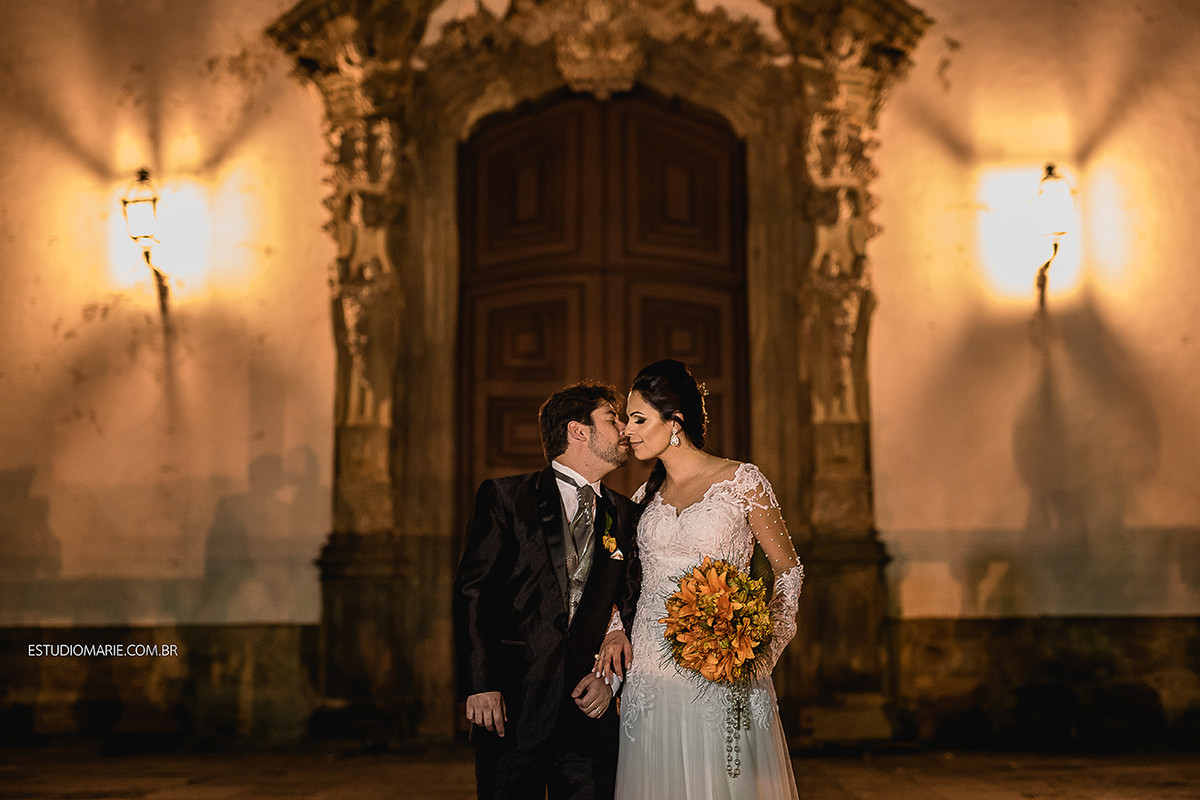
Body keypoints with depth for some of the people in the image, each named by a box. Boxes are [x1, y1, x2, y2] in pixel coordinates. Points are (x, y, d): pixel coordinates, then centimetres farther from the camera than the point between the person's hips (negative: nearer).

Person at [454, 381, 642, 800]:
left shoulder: (625, 517, 13)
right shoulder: (505, 496, 2)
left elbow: (635, 613, 14)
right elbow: (472, 593, -3)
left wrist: (610, 678, -1)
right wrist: (480, 684, -11)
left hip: (589, 709, 3)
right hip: (512, 706, -3)